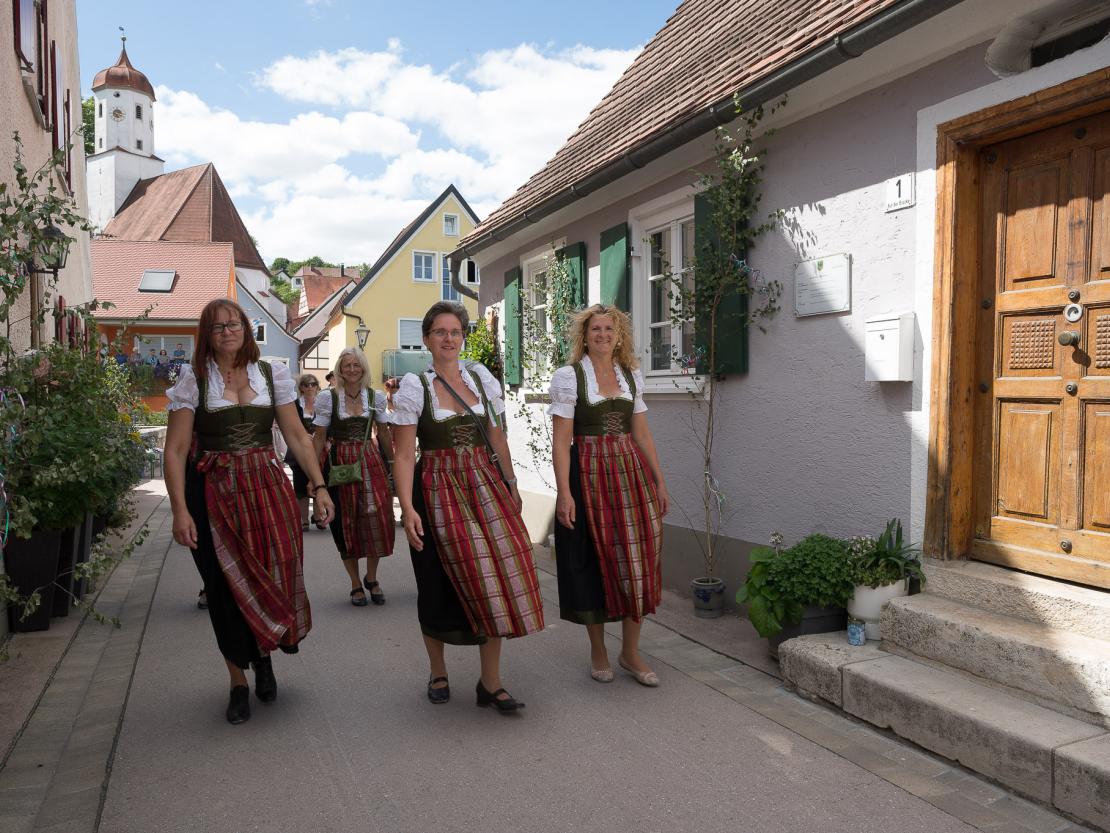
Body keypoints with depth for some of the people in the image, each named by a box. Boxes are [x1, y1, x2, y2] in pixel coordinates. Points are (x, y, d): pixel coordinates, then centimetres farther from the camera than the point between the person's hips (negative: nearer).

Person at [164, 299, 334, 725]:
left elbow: (298, 437, 8)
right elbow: (175, 450, -3)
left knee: (275, 574, -4)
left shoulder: (271, 375, 7)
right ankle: (239, 681, 20)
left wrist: (319, 485, 0)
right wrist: (180, 510, -11)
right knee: (226, 586, 2)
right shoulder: (193, 381, 1)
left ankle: (264, 655, 27)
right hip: (213, 492, -1)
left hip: (267, 487, 2)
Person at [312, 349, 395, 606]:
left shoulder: (375, 396, 5)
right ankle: (356, 585, 17)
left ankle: (371, 578, 15)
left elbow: (384, 434, 12)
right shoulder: (328, 398, -2)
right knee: (346, 523, 4)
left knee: (378, 518, -7)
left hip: (371, 460, 2)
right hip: (341, 463, -1)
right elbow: (319, 438, -1)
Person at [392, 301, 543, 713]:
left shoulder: (482, 378, 8)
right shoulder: (414, 386, -2)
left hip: (484, 485, 3)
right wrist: (407, 507, -16)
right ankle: (438, 673, 27)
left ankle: (491, 682, 9)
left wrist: (511, 486, 14)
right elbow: (403, 454, -7)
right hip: (437, 489, -3)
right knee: (439, 585, 4)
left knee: (496, 577, -3)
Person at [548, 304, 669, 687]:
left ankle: (631, 652, 19)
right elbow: (560, 440, -8)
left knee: (636, 561, 4)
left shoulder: (632, 375, 10)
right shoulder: (568, 376, -3)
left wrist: (659, 481, 9)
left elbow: (642, 433, 12)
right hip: (589, 475, -4)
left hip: (632, 472, 4)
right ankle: (598, 650, 22)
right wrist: (564, 493, -16)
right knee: (596, 561, 4)